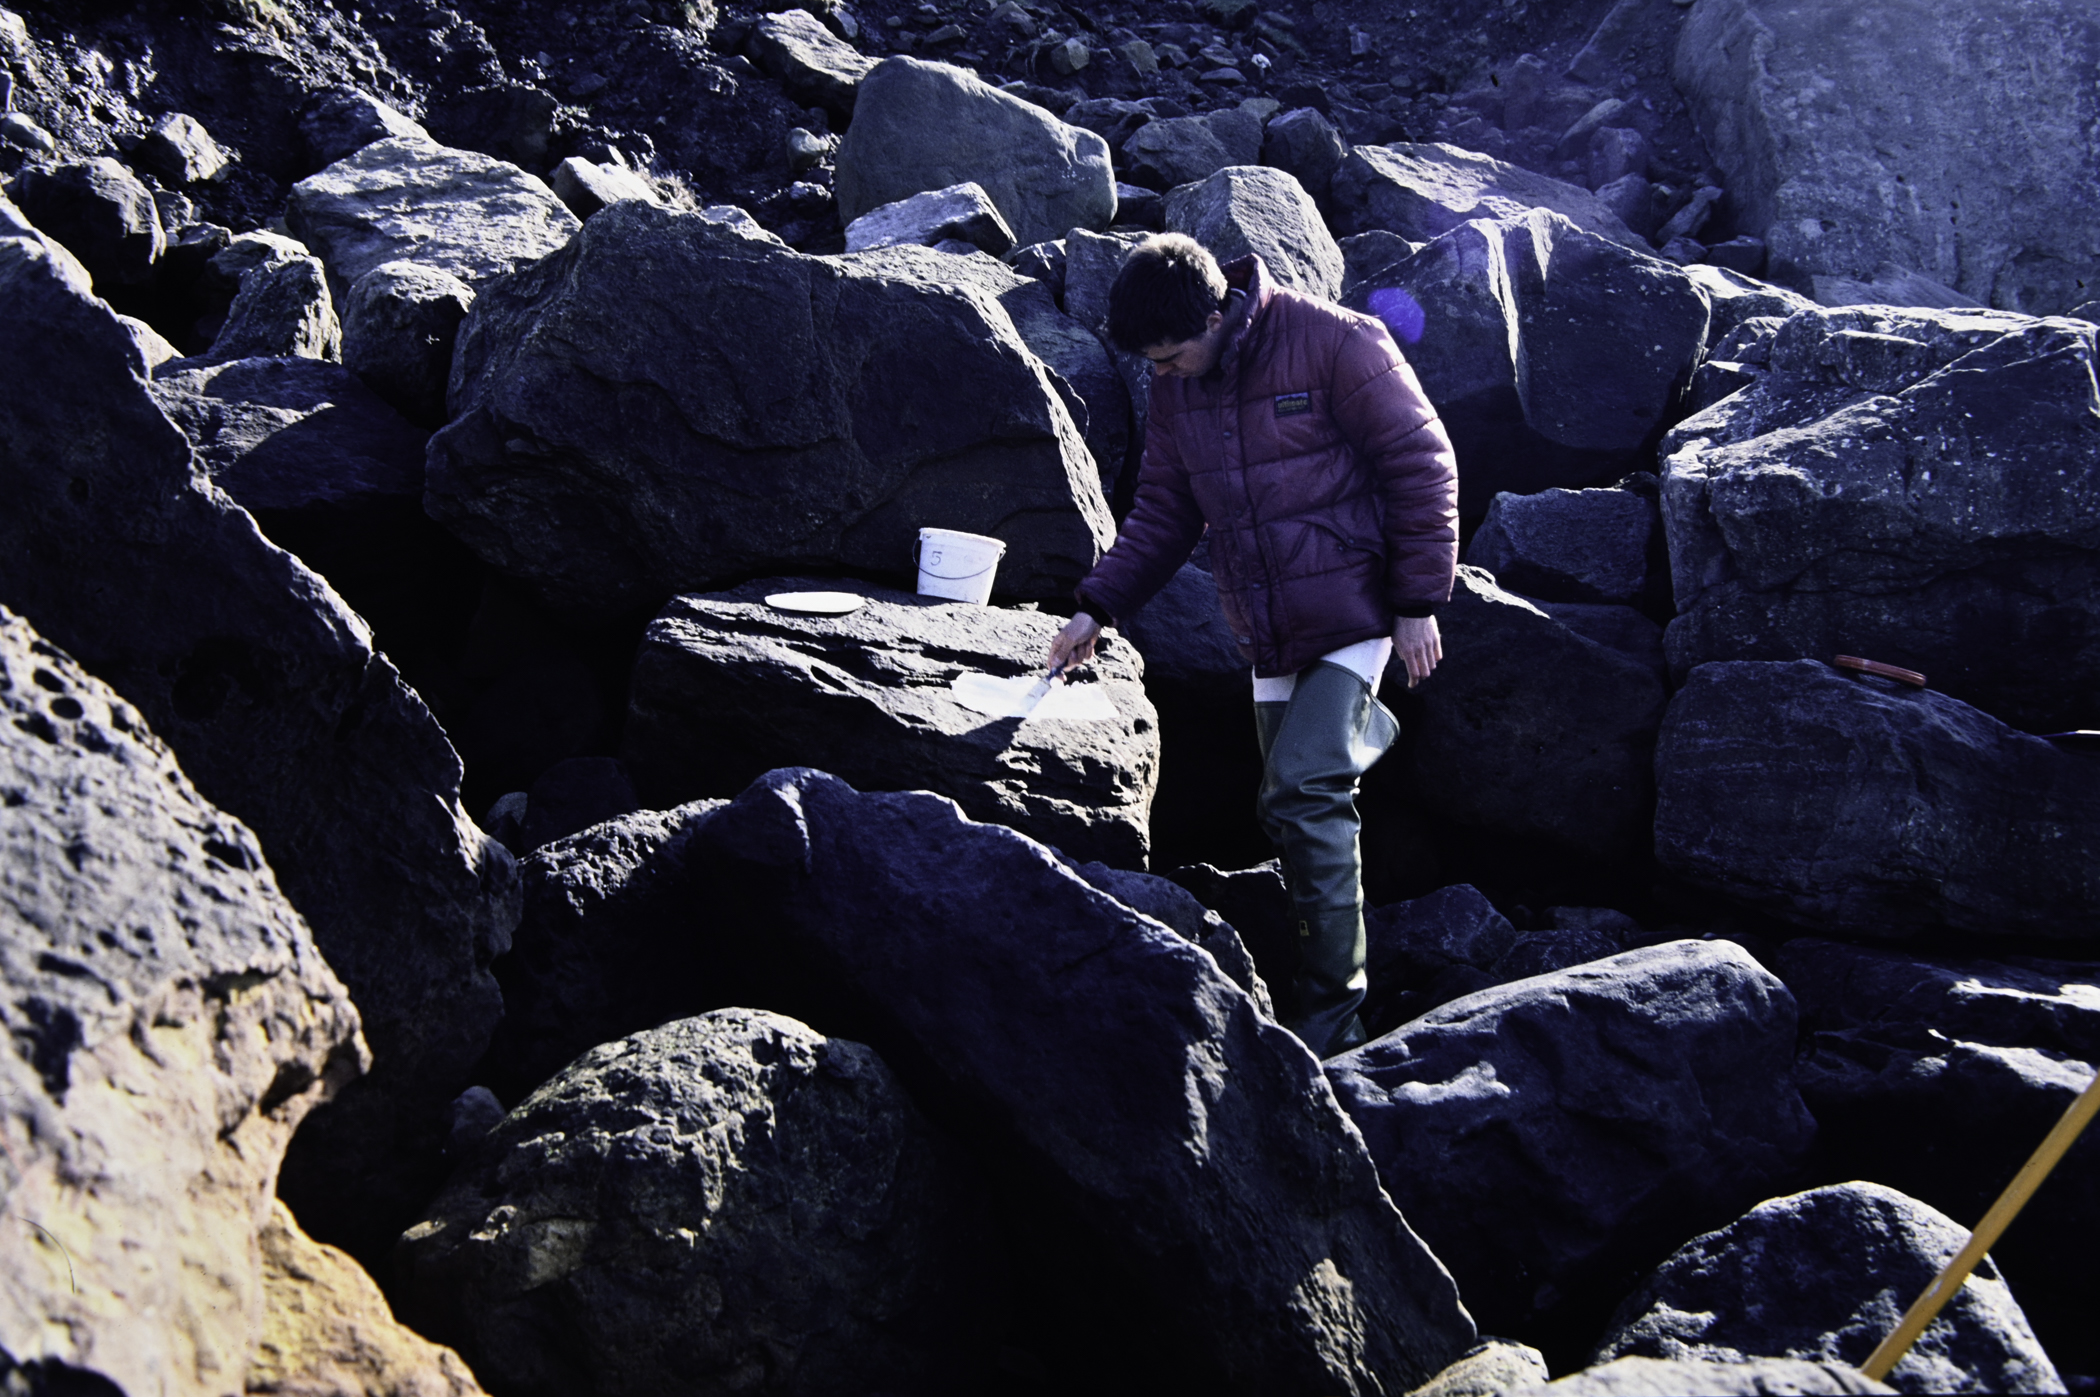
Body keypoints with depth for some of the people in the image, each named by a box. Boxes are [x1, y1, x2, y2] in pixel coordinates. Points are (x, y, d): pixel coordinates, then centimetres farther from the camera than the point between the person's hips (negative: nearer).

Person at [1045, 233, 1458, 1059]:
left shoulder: (1334, 345, -15)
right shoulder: (1177, 389, 5)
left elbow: (1421, 464, -11)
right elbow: (1163, 510, 13)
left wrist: (1418, 603, -12)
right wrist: (1099, 606, 2)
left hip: (1351, 617, -7)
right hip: (1269, 636, 7)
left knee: (1300, 795, -16)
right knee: (1298, 805, 8)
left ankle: (1330, 1013, -7)